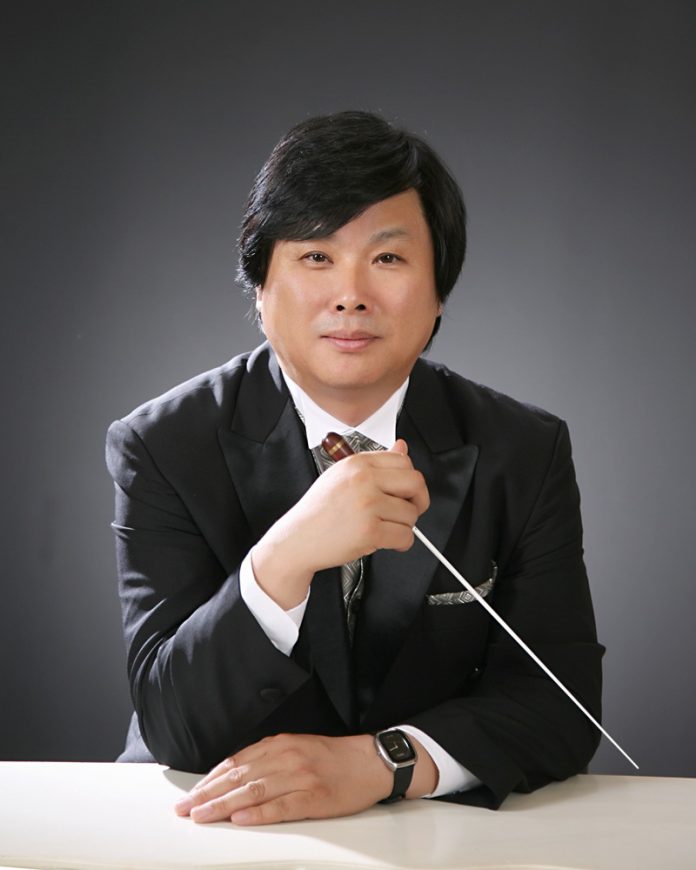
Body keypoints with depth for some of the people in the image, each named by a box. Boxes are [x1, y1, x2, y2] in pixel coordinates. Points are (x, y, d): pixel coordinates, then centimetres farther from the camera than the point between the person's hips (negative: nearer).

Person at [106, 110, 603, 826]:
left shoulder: (526, 452, -1)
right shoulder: (162, 447, -6)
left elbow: (560, 700, -6)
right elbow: (173, 727, -14)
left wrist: (378, 762, -24)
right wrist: (285, 558, -31)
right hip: (217, 831, -2)